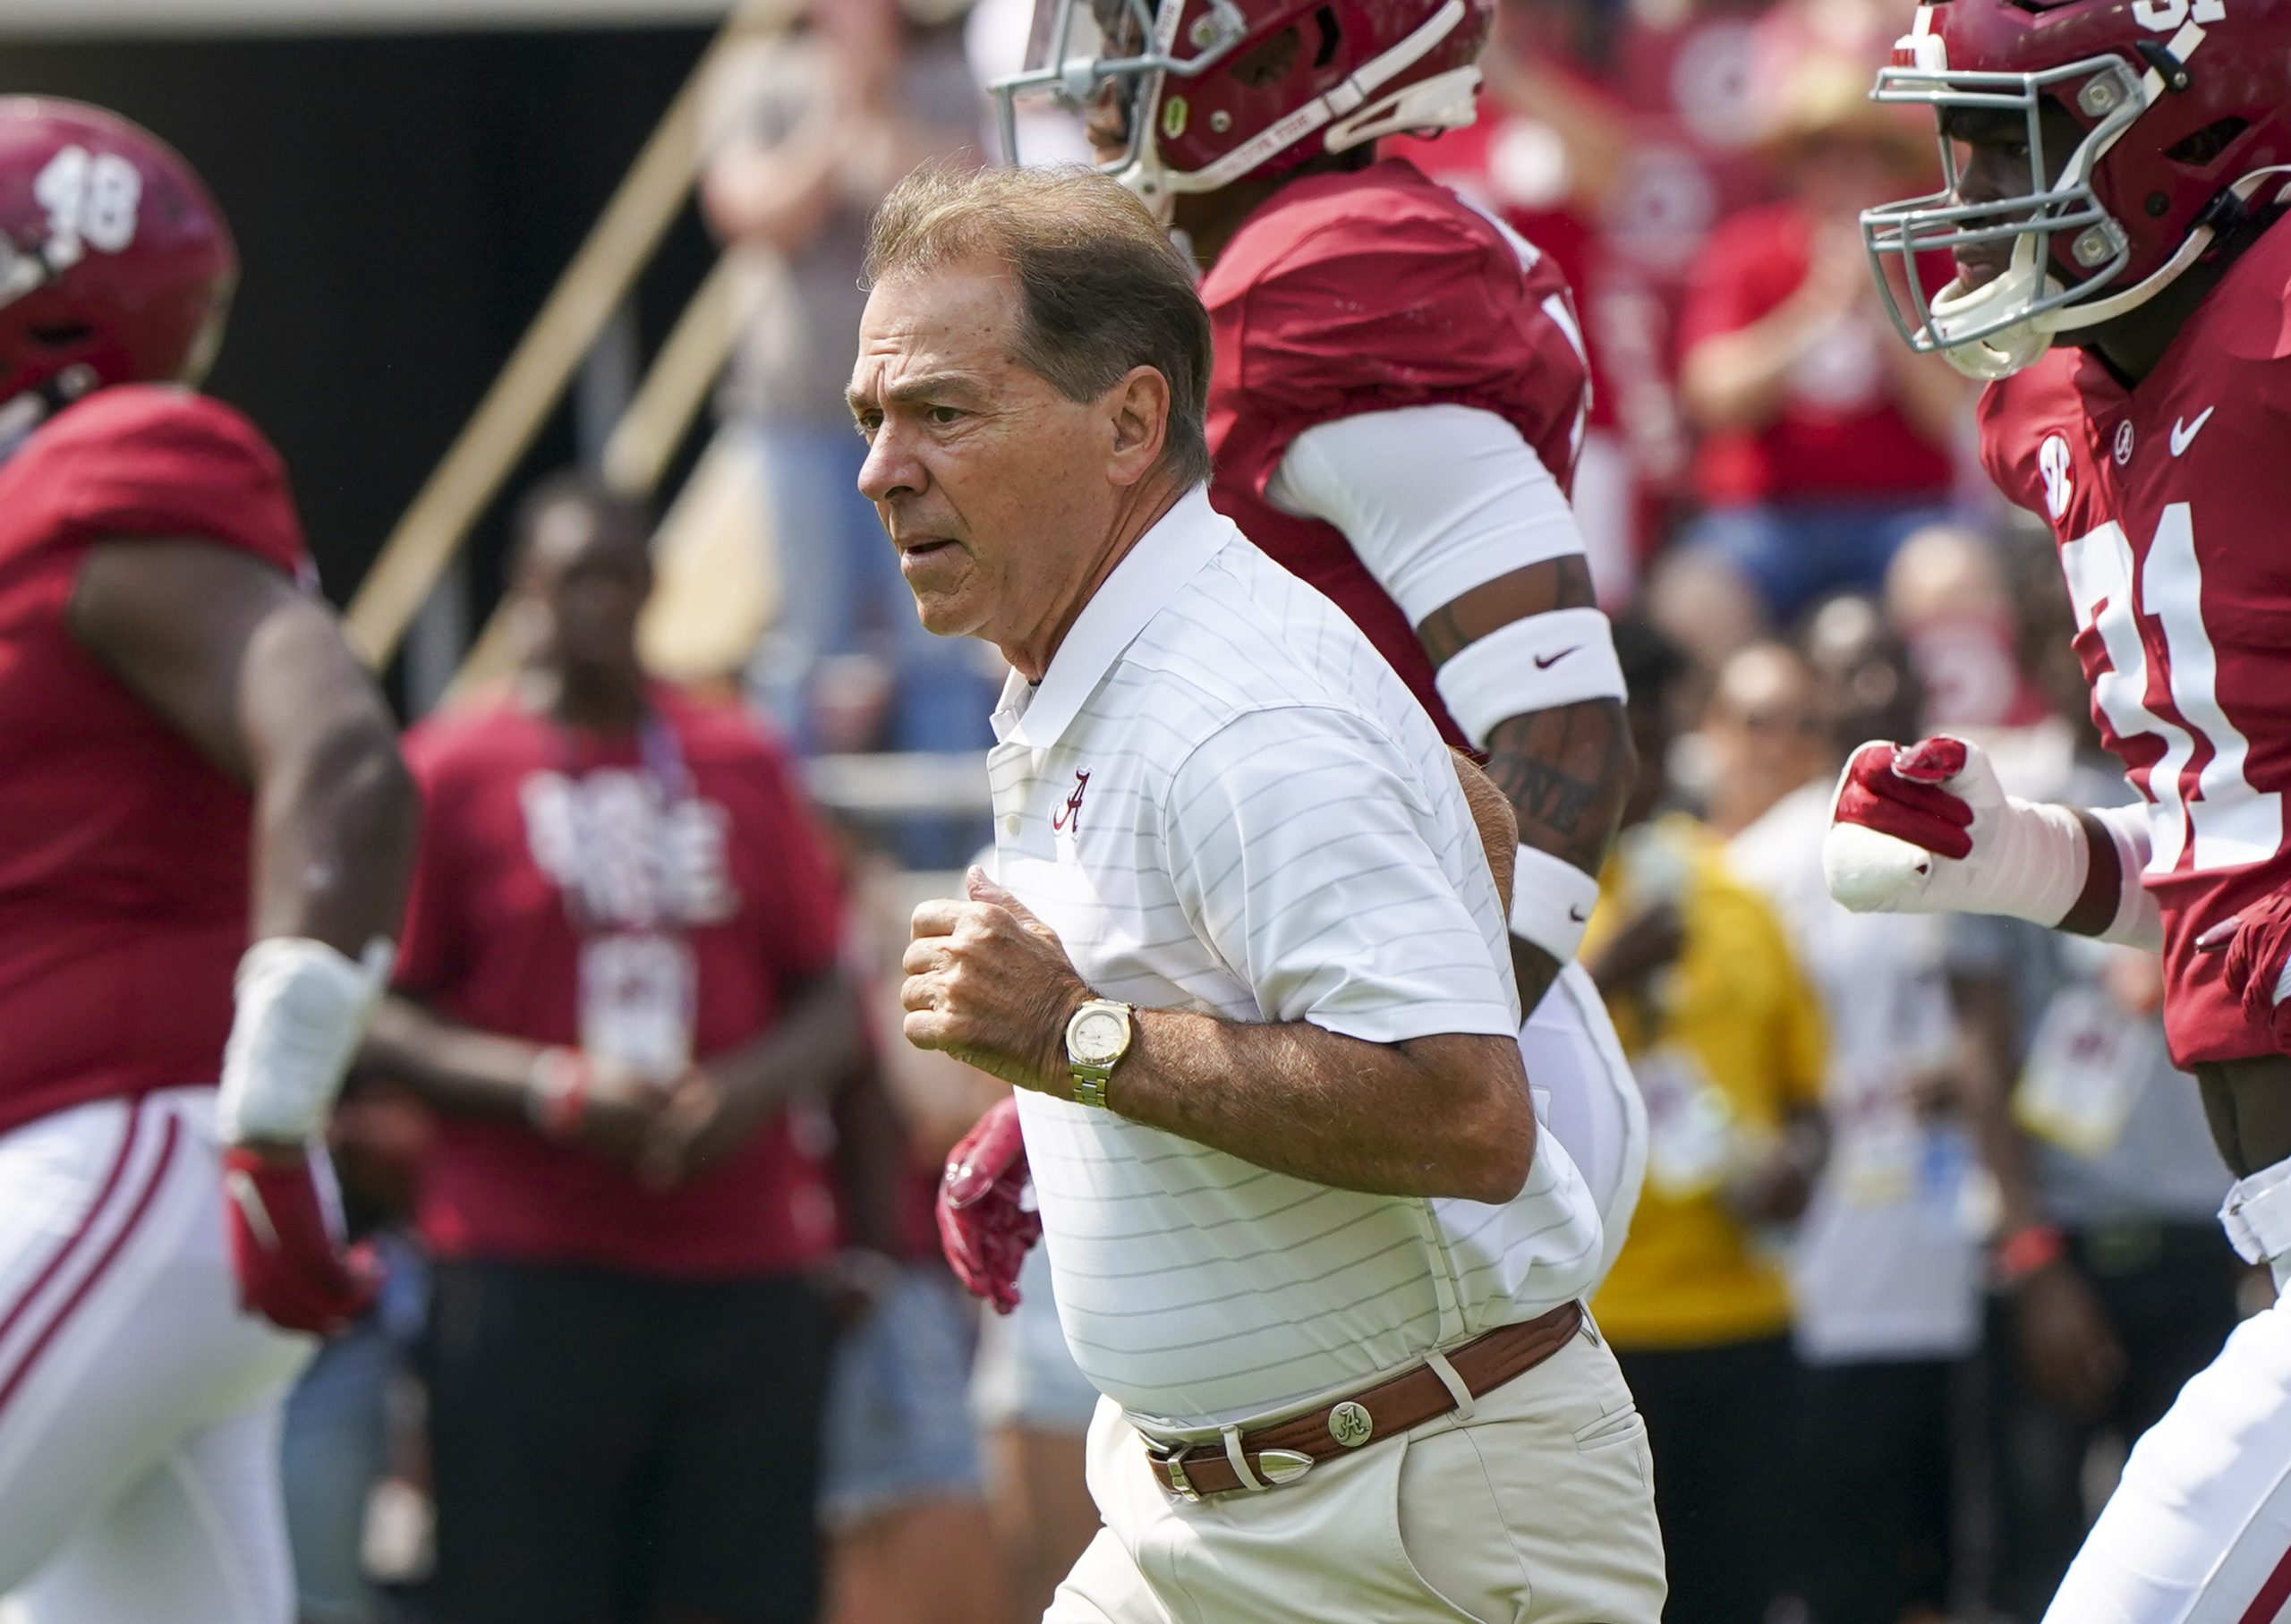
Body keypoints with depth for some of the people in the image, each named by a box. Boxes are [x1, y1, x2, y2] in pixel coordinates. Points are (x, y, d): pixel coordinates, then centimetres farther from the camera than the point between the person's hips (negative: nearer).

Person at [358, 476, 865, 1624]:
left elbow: (829, 1004, 15)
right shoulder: (450, 772, 4)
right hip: (529, 1274, -3)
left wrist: (752, 1089, -6)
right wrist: (544, 1087, -14)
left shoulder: (740, 765, 15)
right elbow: (375, 1021, 1)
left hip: (745, 1271, 3)